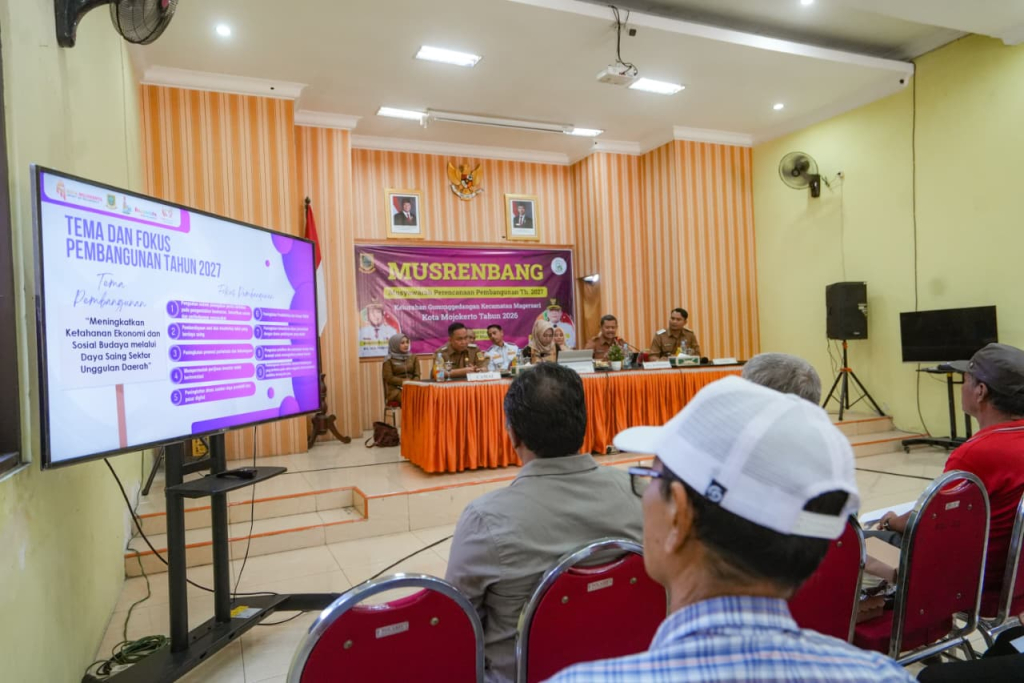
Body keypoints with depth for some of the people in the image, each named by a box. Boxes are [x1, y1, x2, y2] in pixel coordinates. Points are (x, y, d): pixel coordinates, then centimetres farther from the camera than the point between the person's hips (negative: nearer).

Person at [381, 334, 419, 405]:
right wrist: (403, 381, -15)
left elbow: (417, 375, 9)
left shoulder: (413, 358, 15)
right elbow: (389, 378, -3)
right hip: (396, 389, -3)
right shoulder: (389, 360, 4)